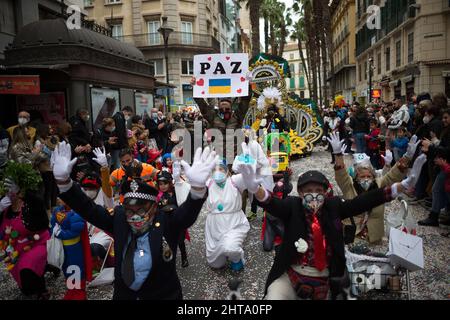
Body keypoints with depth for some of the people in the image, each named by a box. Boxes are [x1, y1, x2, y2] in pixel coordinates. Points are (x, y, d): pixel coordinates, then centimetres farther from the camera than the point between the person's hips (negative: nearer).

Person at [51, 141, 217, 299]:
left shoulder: (167, 223, -20)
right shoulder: (119, 218, -10)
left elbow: (188, 212, -37)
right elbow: (88, 209, -11)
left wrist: (197, 186, -58)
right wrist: (63, 179, -25)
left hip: (161, 295, -3)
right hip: (123, 293, 3)